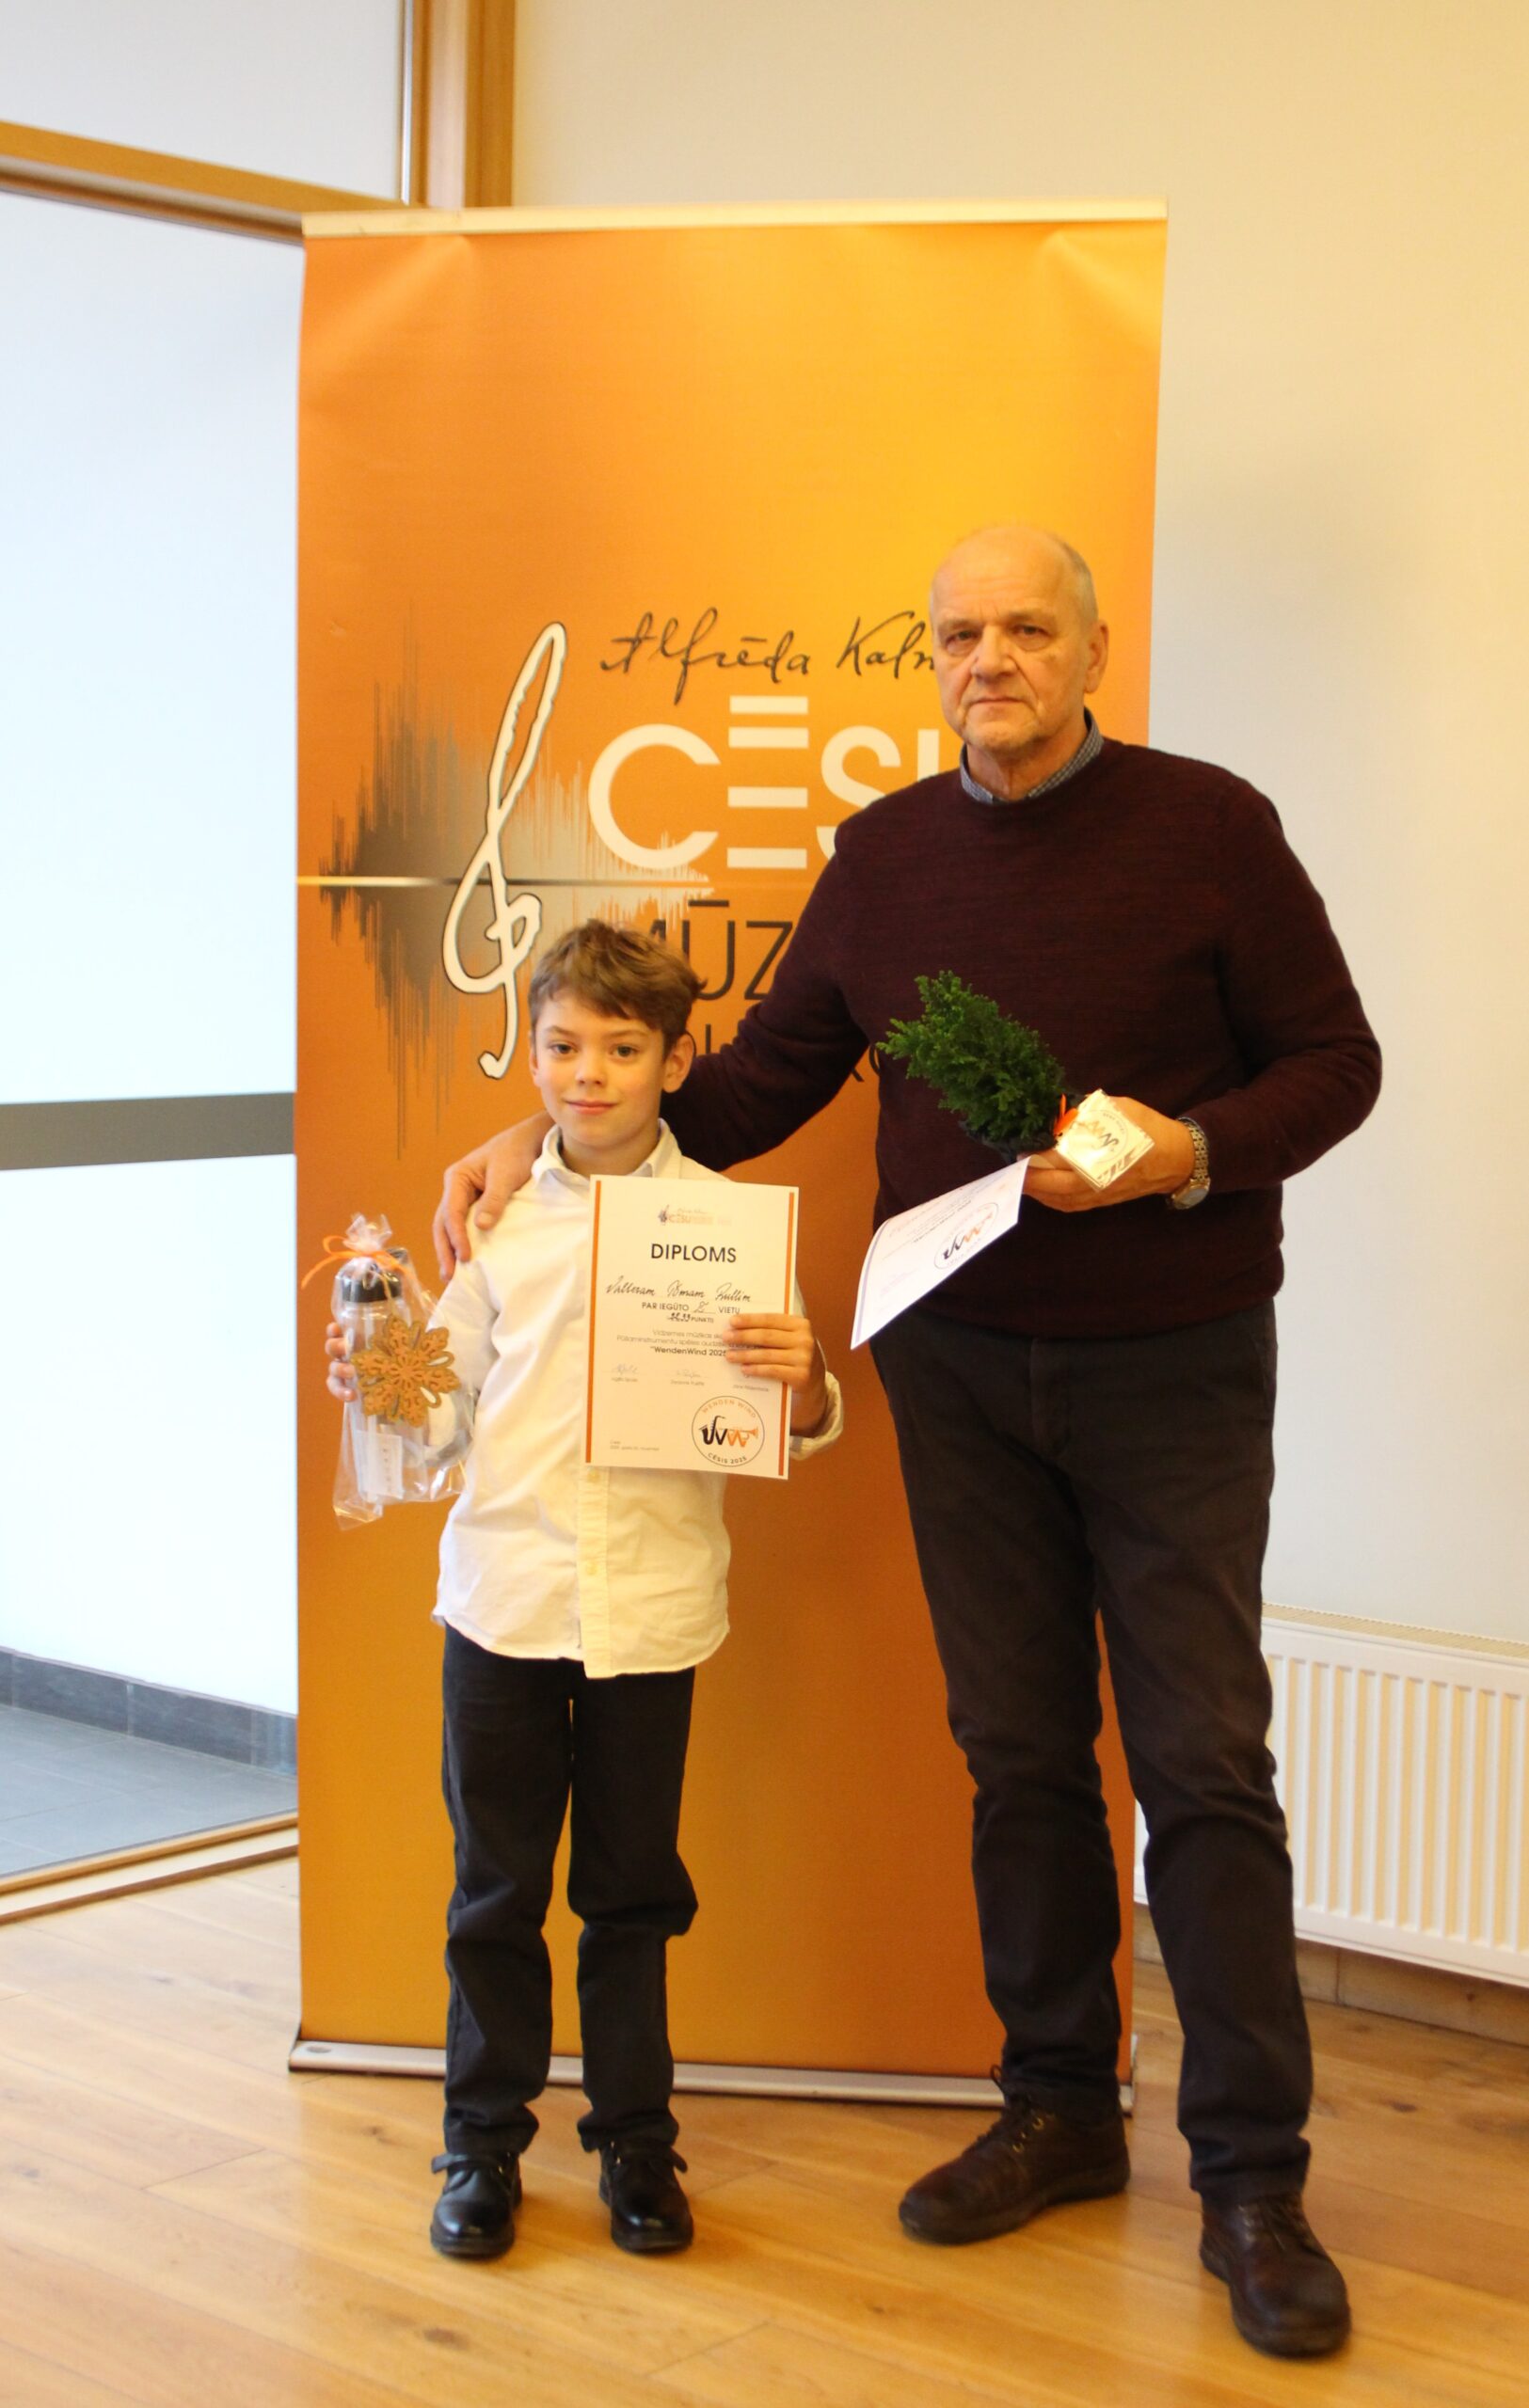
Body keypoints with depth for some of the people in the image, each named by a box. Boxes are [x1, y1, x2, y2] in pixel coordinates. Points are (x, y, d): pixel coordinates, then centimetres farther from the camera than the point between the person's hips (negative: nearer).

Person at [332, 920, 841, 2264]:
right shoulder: (498, 1216, 4)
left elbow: (801, 1430, -2)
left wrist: (803, 1382, -22)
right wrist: (382, 1391, -9)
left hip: (652, 1599, -1)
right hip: (503, 1588, 1)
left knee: (633, 1890, 10)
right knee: (495, 1887, 8)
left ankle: (635, 2141, 24)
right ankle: (485, 2143, 22)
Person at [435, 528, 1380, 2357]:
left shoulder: (1207, 827, -7)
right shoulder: (884, 853, 5)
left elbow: (1332, 1061, -4)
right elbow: (768, 1075, 12)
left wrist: (1187, 1153, -22)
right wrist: (547, 1143, 4)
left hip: (1169, 1370, -4)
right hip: (957, 1364, 4)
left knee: (1203, 1764, -2)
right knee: (1017, 1753, 11)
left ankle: (1253, 2183, 7)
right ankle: (1061, 2111, 26)